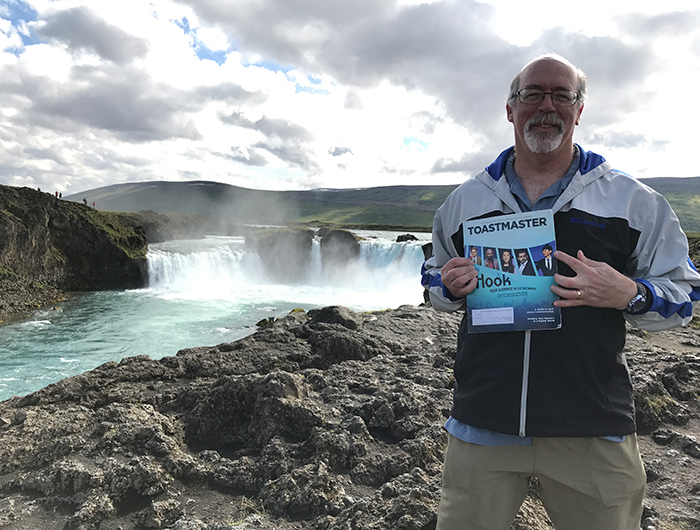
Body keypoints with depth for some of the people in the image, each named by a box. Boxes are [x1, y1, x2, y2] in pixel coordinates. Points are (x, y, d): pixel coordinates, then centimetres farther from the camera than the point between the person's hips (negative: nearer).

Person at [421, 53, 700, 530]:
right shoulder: (465, 200, 9)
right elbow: (435, 281, 19)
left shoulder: (633, 200, 4)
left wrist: (629, 294, -15)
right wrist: (451, 286, -5)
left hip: (594, 433, 0)